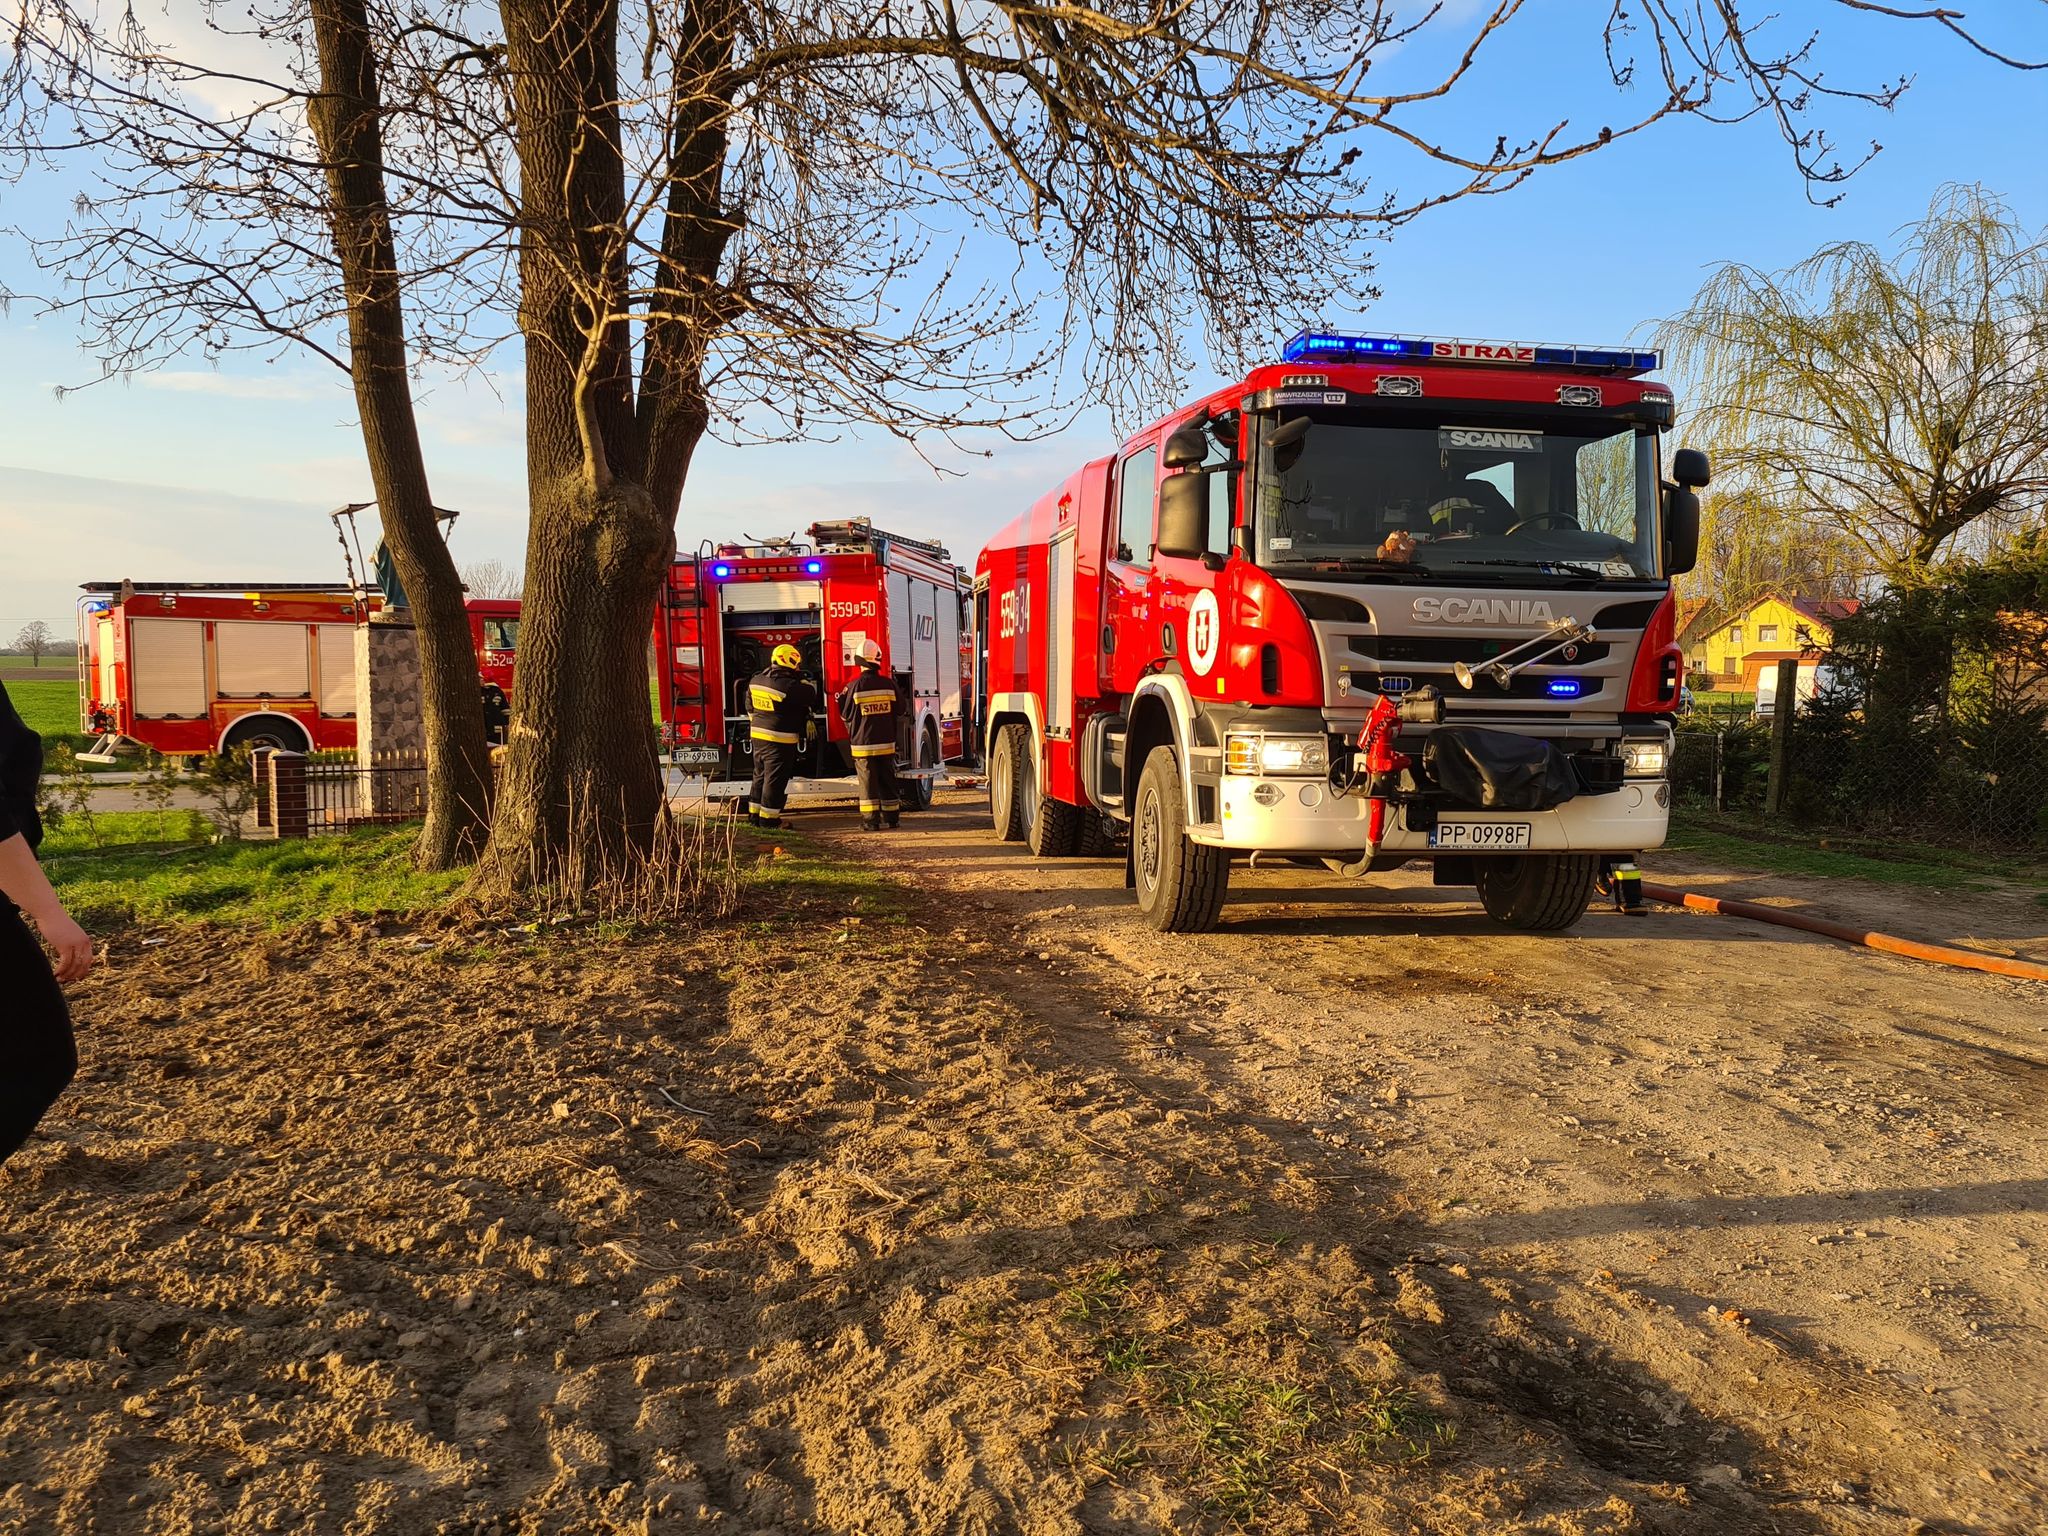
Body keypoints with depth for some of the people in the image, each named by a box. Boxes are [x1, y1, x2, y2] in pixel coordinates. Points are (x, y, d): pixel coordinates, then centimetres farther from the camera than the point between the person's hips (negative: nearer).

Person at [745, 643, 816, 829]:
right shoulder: (789, 685, -21)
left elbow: (750, 706, 16)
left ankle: (754, 814, 26)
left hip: (758, 736, 8)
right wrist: (804, 680, 1)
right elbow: (811, 698, -13)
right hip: (780, 740, -8)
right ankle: (768, 818, 5)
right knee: (775, 779, 0)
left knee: (760, 775, 18)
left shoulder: (756, 680, 5)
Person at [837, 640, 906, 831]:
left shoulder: (854, 686, -12)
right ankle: (892, 816, 19)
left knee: (868, 781, 2)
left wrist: (841, 699, 16)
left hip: (863, 743, -3)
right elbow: (900, 713, 7)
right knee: (887, 780, 13)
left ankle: (871, 819, 1)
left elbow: (846, 715, -3)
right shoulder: (889, 685, -2)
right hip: (886, 743, 3)